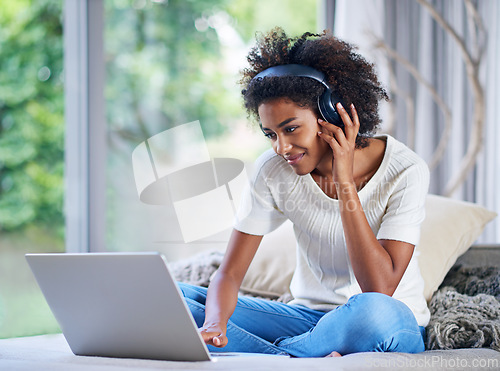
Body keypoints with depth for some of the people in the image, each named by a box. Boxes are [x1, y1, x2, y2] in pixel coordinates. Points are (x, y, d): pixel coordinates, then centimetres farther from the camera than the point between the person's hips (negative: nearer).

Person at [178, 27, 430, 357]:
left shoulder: (405, 171, -17)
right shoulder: (274, 171, -7)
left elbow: (380, 289, -26)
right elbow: (229, 274, -9)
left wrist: (345, 185, -26)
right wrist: (214, 326, -32)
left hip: (394, 327, -4)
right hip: (311, 316, 4)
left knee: (373, 311, -43)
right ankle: (302, 361, -25)